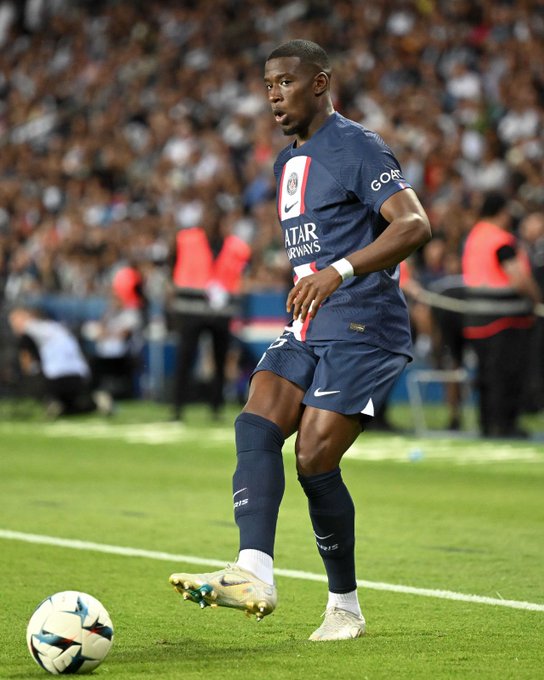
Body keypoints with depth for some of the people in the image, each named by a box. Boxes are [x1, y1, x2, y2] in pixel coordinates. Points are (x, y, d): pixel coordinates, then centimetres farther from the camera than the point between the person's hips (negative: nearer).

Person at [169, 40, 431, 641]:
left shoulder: (356, 148, -9)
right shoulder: (288, 163, 19)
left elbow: (415, 224, -22)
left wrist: (339, 271, -33)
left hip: (363, 330, -8)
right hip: (306, 331, 8)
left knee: (315, 461, -13)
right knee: (255, 427, -16)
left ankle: (345, 607, 4)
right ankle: (254, 575, -29)